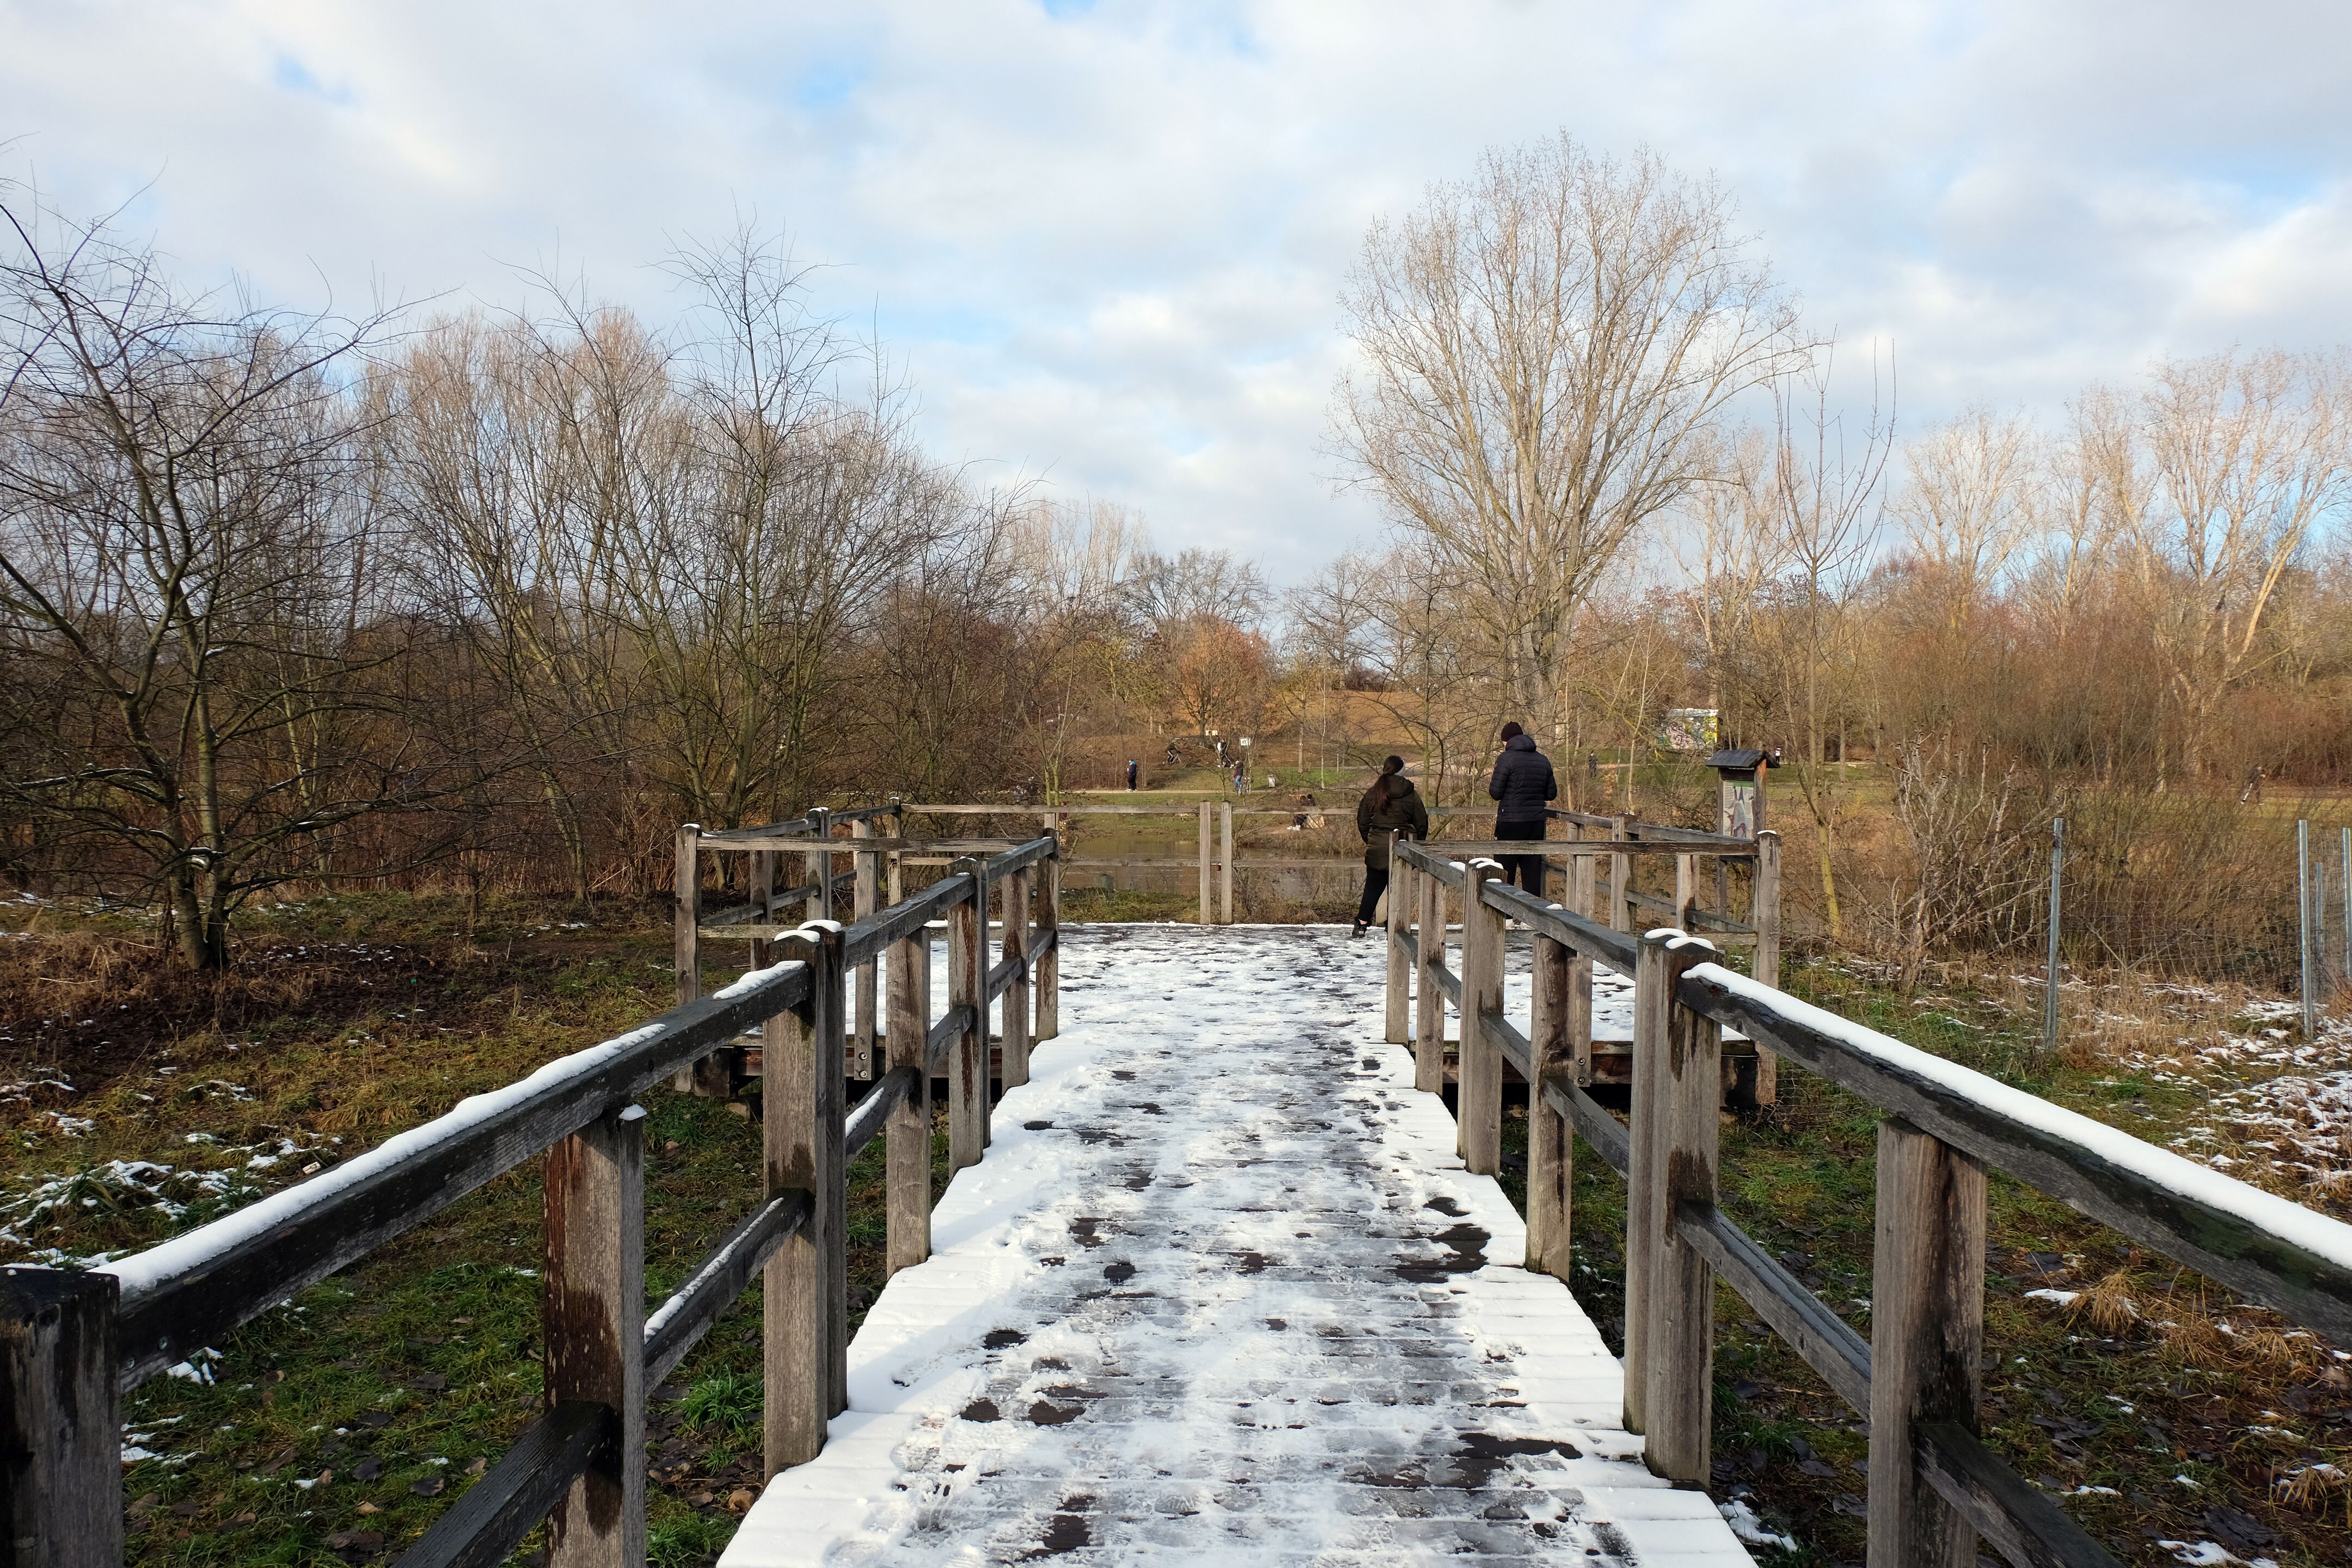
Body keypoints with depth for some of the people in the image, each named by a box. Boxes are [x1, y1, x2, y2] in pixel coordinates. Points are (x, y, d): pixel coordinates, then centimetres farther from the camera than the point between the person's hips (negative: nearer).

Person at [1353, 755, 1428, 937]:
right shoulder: (1411, 796, -3)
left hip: (1377, 849, 1)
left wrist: (1369, 840, 20)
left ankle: (1361, 924, 9)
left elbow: (1362, 821, 5)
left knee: (1373, 887, 11)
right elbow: (1422, 824, 2)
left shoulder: (1372, 793, -1)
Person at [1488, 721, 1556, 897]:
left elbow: (1496, 793, -10)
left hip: (1510, 823, -5)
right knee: (1533, 872, 9)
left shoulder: (1506, 759, -9)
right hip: (1536, 823, 5)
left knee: (1505, 873, 2)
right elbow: (1551, 794, 13)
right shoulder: (1543, 760, 9)